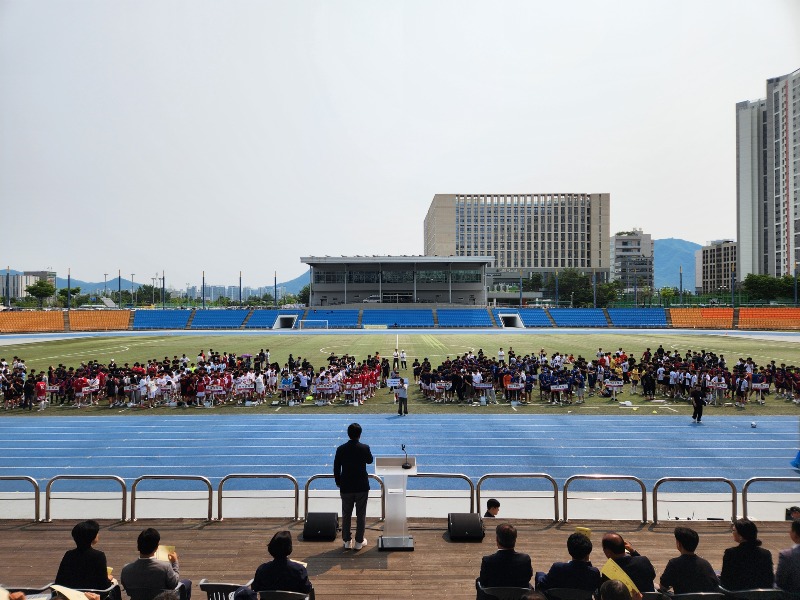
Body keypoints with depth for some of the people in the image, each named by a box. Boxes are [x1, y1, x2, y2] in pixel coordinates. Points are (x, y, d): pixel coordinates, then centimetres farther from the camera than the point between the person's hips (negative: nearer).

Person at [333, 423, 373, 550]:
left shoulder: (341, 449, -8)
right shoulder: (364, 448, -12)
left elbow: (336, 468, -1)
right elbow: (370, 461, 8)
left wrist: (338, 483, 12)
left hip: (346, 487, 1)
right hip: (362, 487, -1)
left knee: (346, 515, 15)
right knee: (361, 514, 11)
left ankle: (347, 541, 21)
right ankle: (359, 542, 16)